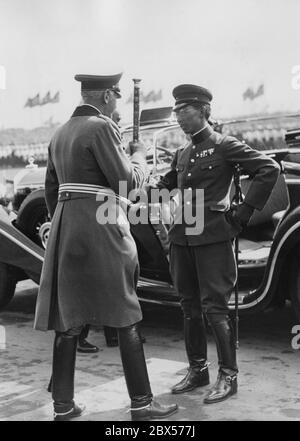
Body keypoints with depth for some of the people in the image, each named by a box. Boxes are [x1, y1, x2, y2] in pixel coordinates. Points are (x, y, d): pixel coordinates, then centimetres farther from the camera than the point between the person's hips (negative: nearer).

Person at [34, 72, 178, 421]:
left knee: (68, 318, 9)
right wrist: (139, 156, 8)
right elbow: (126, 180, -11)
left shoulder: (60, 134, 16)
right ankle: (141, 402, 8)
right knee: (126, 317, 1)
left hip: (65, 226, 8)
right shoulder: (101, 126, -9)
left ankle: (63, 405, 13)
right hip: (101, 226, -8)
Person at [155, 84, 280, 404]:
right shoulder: (182, 153, 16)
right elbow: (166, 185, 21)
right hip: (182, 236, 7)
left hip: (213, 236, -7)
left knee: (214, 306, -4)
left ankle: (228, 376, 7)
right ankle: (197, 369, 24)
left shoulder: (224, 146, -5)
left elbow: (269, 169, -10)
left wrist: (244, 213, -11)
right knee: (189, 305, 12)